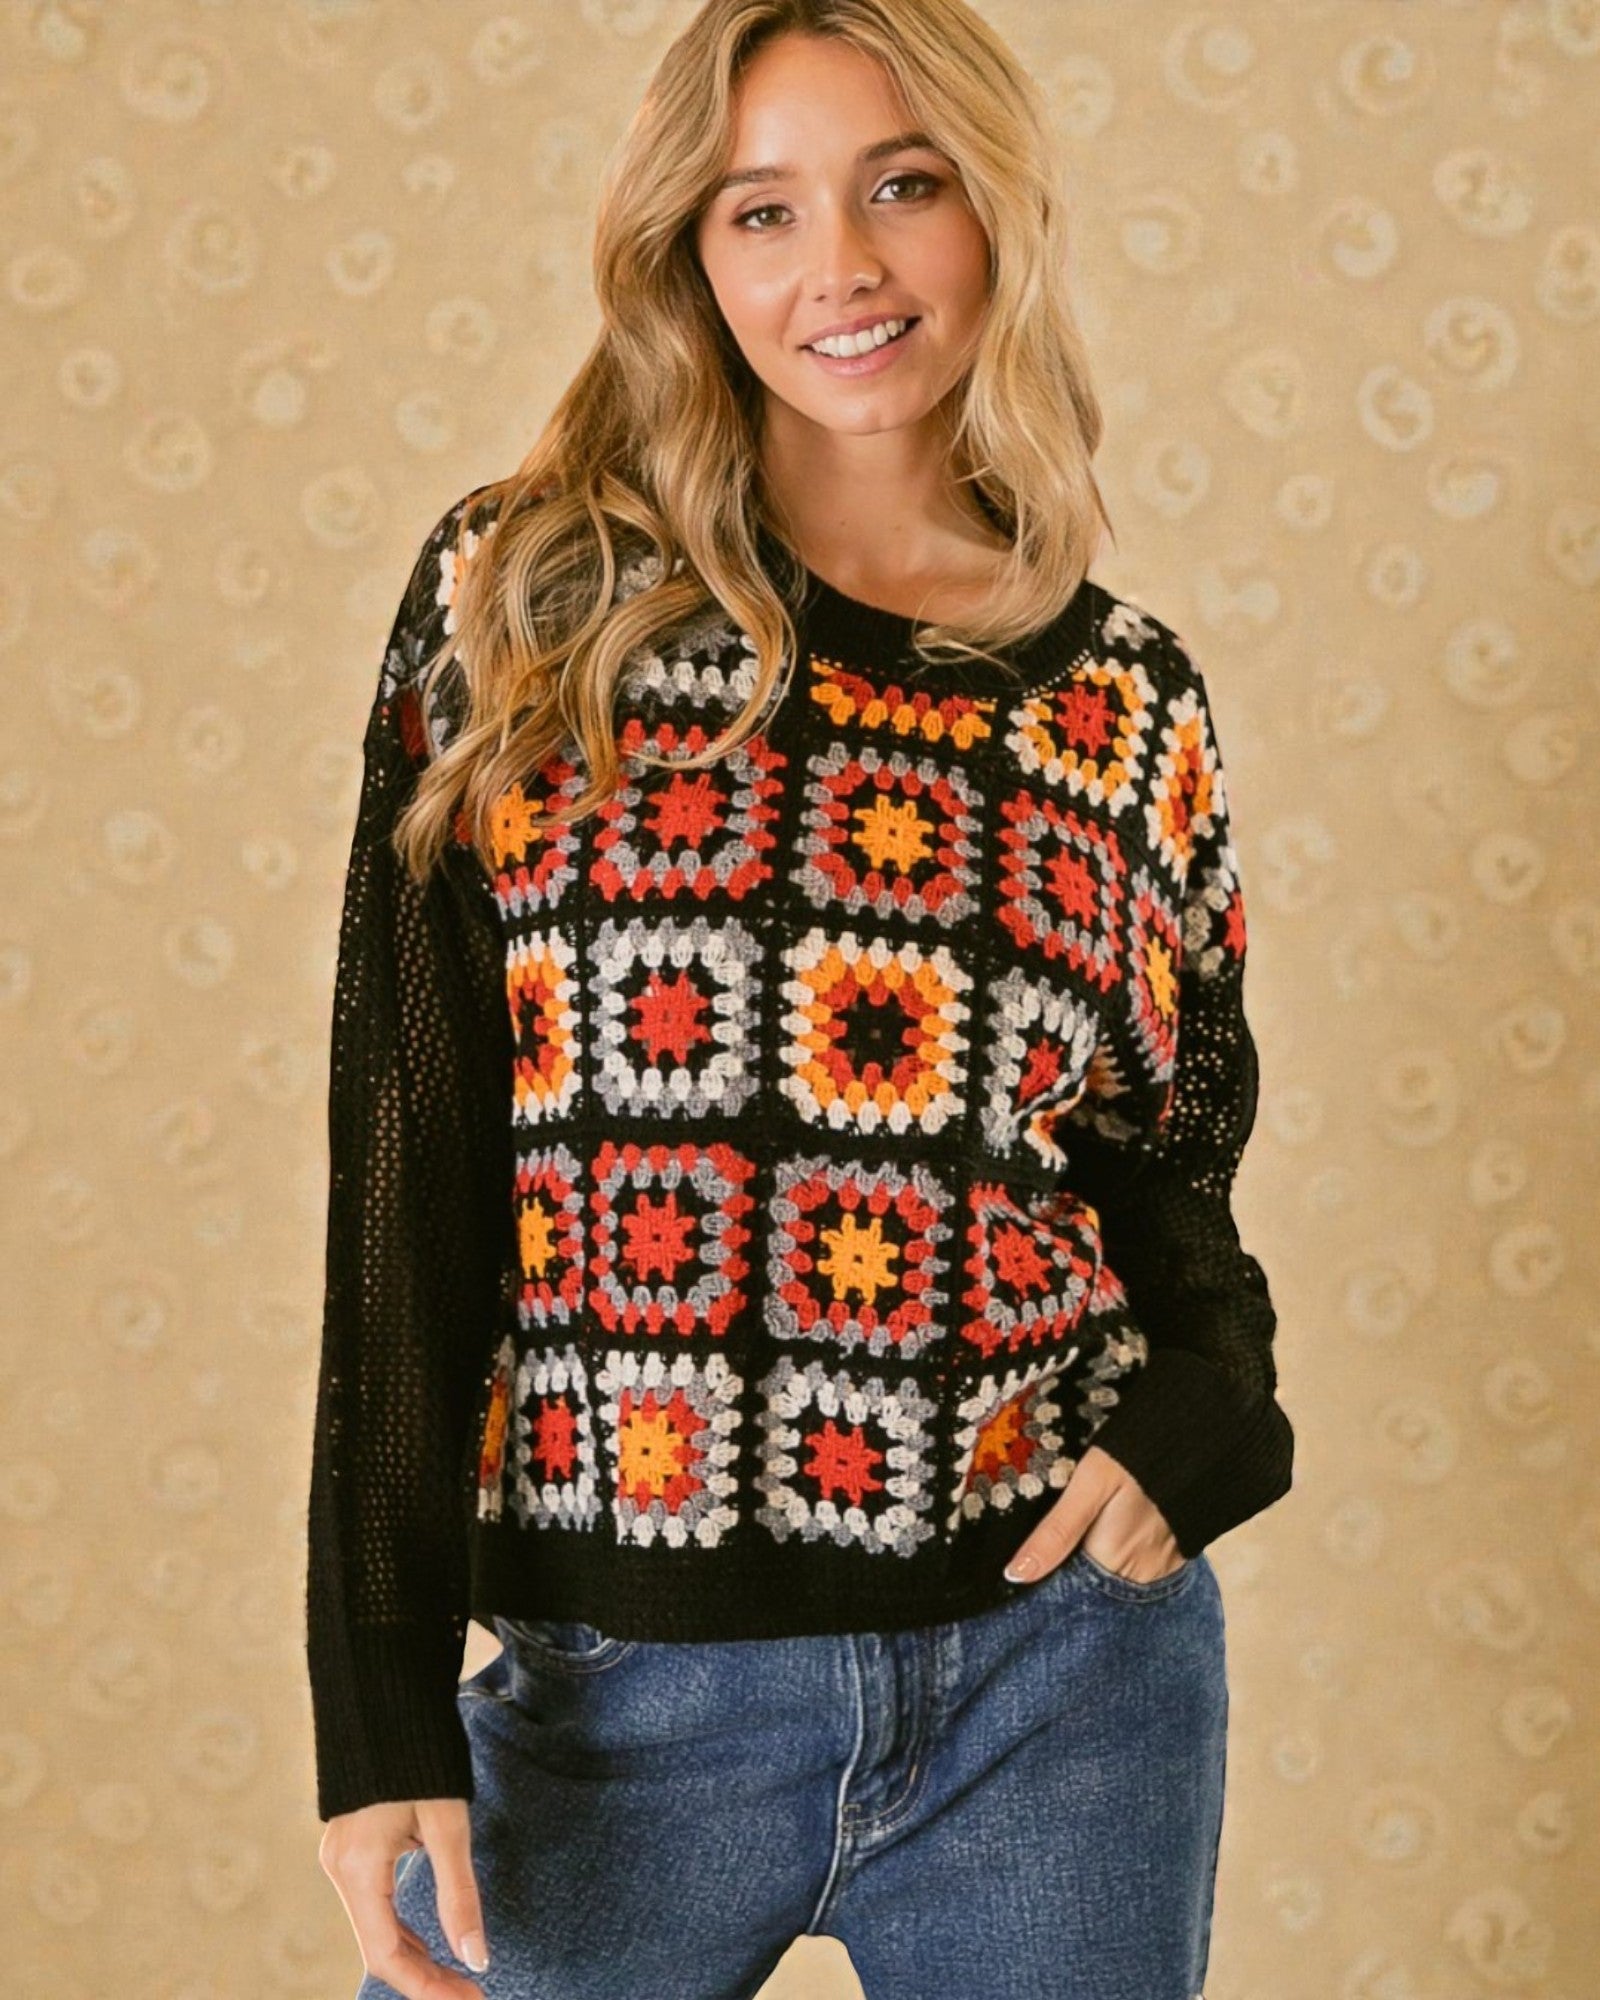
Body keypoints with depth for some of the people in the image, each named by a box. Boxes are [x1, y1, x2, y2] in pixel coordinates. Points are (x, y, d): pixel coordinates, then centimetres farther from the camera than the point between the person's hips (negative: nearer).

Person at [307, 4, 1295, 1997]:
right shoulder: (530, 603, -1)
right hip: (618, 1686, -2)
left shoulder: (1128, 698, 6)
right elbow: (410, 1161, -5)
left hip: (1058, 1663, 2)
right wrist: (381, 1707, -10)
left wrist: (1199, 1416, -7)